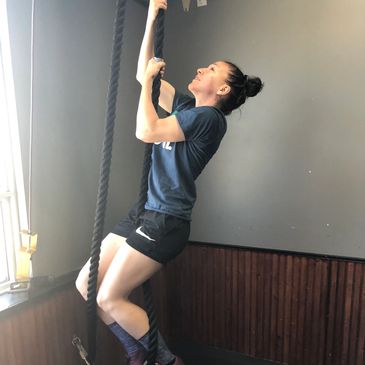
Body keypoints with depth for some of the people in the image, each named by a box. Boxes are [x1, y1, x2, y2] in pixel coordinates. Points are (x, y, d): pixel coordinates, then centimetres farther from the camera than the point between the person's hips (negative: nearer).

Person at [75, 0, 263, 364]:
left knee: (109, 298, -5)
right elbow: (144, 75, 21)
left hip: (166, 221, -9)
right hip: (145, 213, 9)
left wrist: (149, 78, -6)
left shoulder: (209, 117, -10)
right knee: (86, 284, 8)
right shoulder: (186, 106, 15)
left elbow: (146, 131, -19)